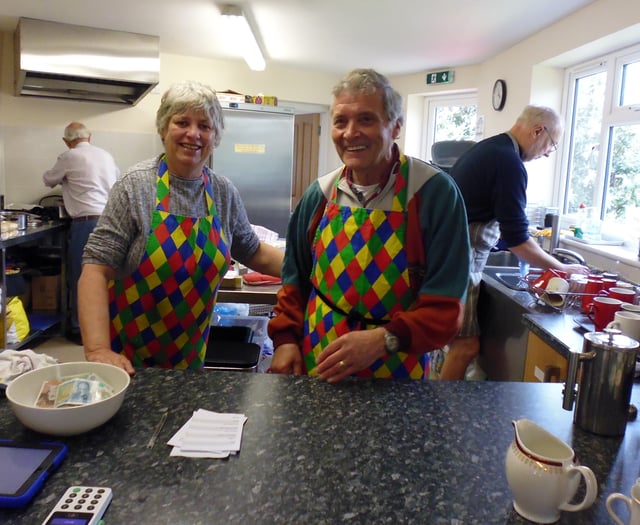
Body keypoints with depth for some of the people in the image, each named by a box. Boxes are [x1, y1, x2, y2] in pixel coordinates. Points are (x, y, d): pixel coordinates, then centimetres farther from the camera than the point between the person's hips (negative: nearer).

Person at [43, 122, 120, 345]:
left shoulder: (69, 157, -1)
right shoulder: (105, 155, 12)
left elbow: (48, 180, 15)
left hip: (86, 224, -5)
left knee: (81, 278, 5)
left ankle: (80, 329, 14)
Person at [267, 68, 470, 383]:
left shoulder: (436, 194, -14)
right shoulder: (320, 194, -1)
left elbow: (445, 306, -16)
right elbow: (296, 278, 8)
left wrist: (386, 339, -28)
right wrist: (285, 338, -3)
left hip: (394, 373, -3)